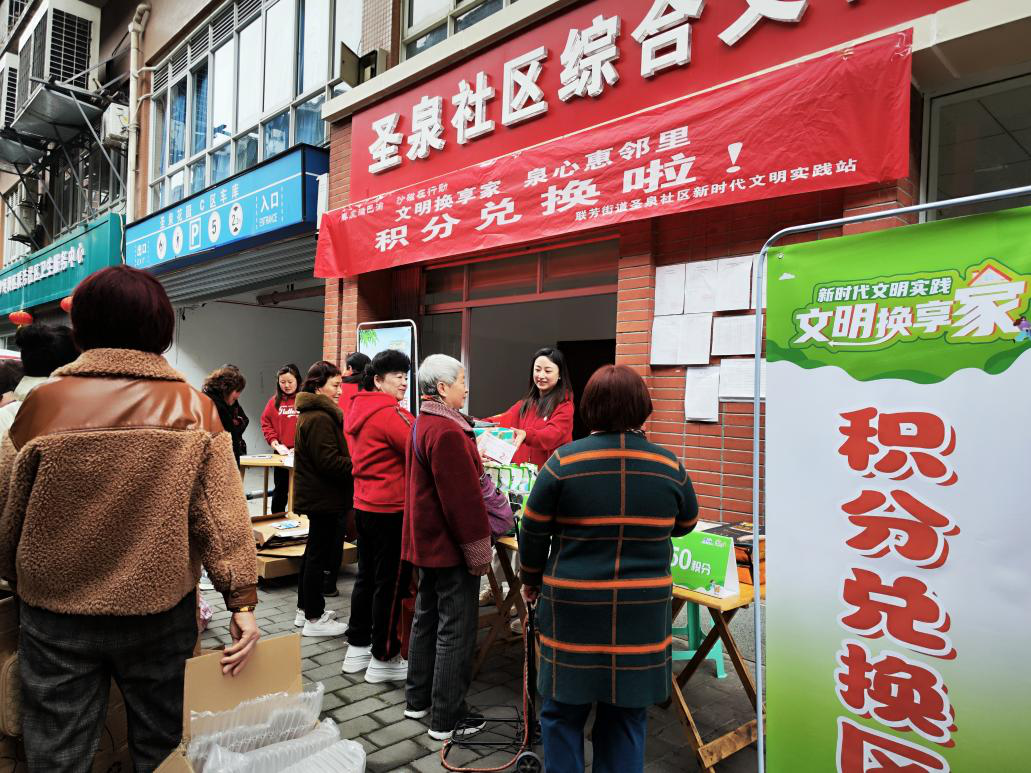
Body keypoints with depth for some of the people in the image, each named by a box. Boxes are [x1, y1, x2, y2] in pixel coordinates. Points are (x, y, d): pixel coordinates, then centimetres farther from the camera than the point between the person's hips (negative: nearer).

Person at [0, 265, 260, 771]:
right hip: (160, 611, 0)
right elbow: (222, 514, -14)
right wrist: (242, 600, -7)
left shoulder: (43, 402, -9)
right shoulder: (194, 408, -11)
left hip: (56, 614, 1)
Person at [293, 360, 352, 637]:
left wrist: (355, 463, 9)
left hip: (316, 495, 11)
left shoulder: (313, 413, 14)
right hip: (324, 497, -11)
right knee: (319, 554, -2)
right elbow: (329, 462, -25)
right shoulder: (320, 418, -20)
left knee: (314, 551, 19)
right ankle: (314, 619, 9)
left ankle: (305, 609, 31)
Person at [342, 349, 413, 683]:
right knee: (389, 582, 2)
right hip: (390, 509, -9)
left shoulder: (359, 409, 9)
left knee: (367, 576, 18)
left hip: (364, 504, 9)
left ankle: (357, 647, 29)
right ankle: (383, 659, 13)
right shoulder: (389, 413, -19)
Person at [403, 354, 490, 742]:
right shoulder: (446, 431, -23)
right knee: (456, 629, 1)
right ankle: (447, 718, 13)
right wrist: (479, 550, -18)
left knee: (428, 617, 20)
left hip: (427, 540, 11)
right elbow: (463, 497, -24)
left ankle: (418, 700, 34)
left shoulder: (423, 424, 11)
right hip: (449, 544, -11)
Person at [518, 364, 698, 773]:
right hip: (642, 613, 2)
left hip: (573, 606, -2)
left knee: (563, 713, 15)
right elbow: (685, 525, 12)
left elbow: (533, 530, -3)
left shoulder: (564, 461, -10)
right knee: (626, 718, 17)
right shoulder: (669, 465, -4)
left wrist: (531, 580, 13)